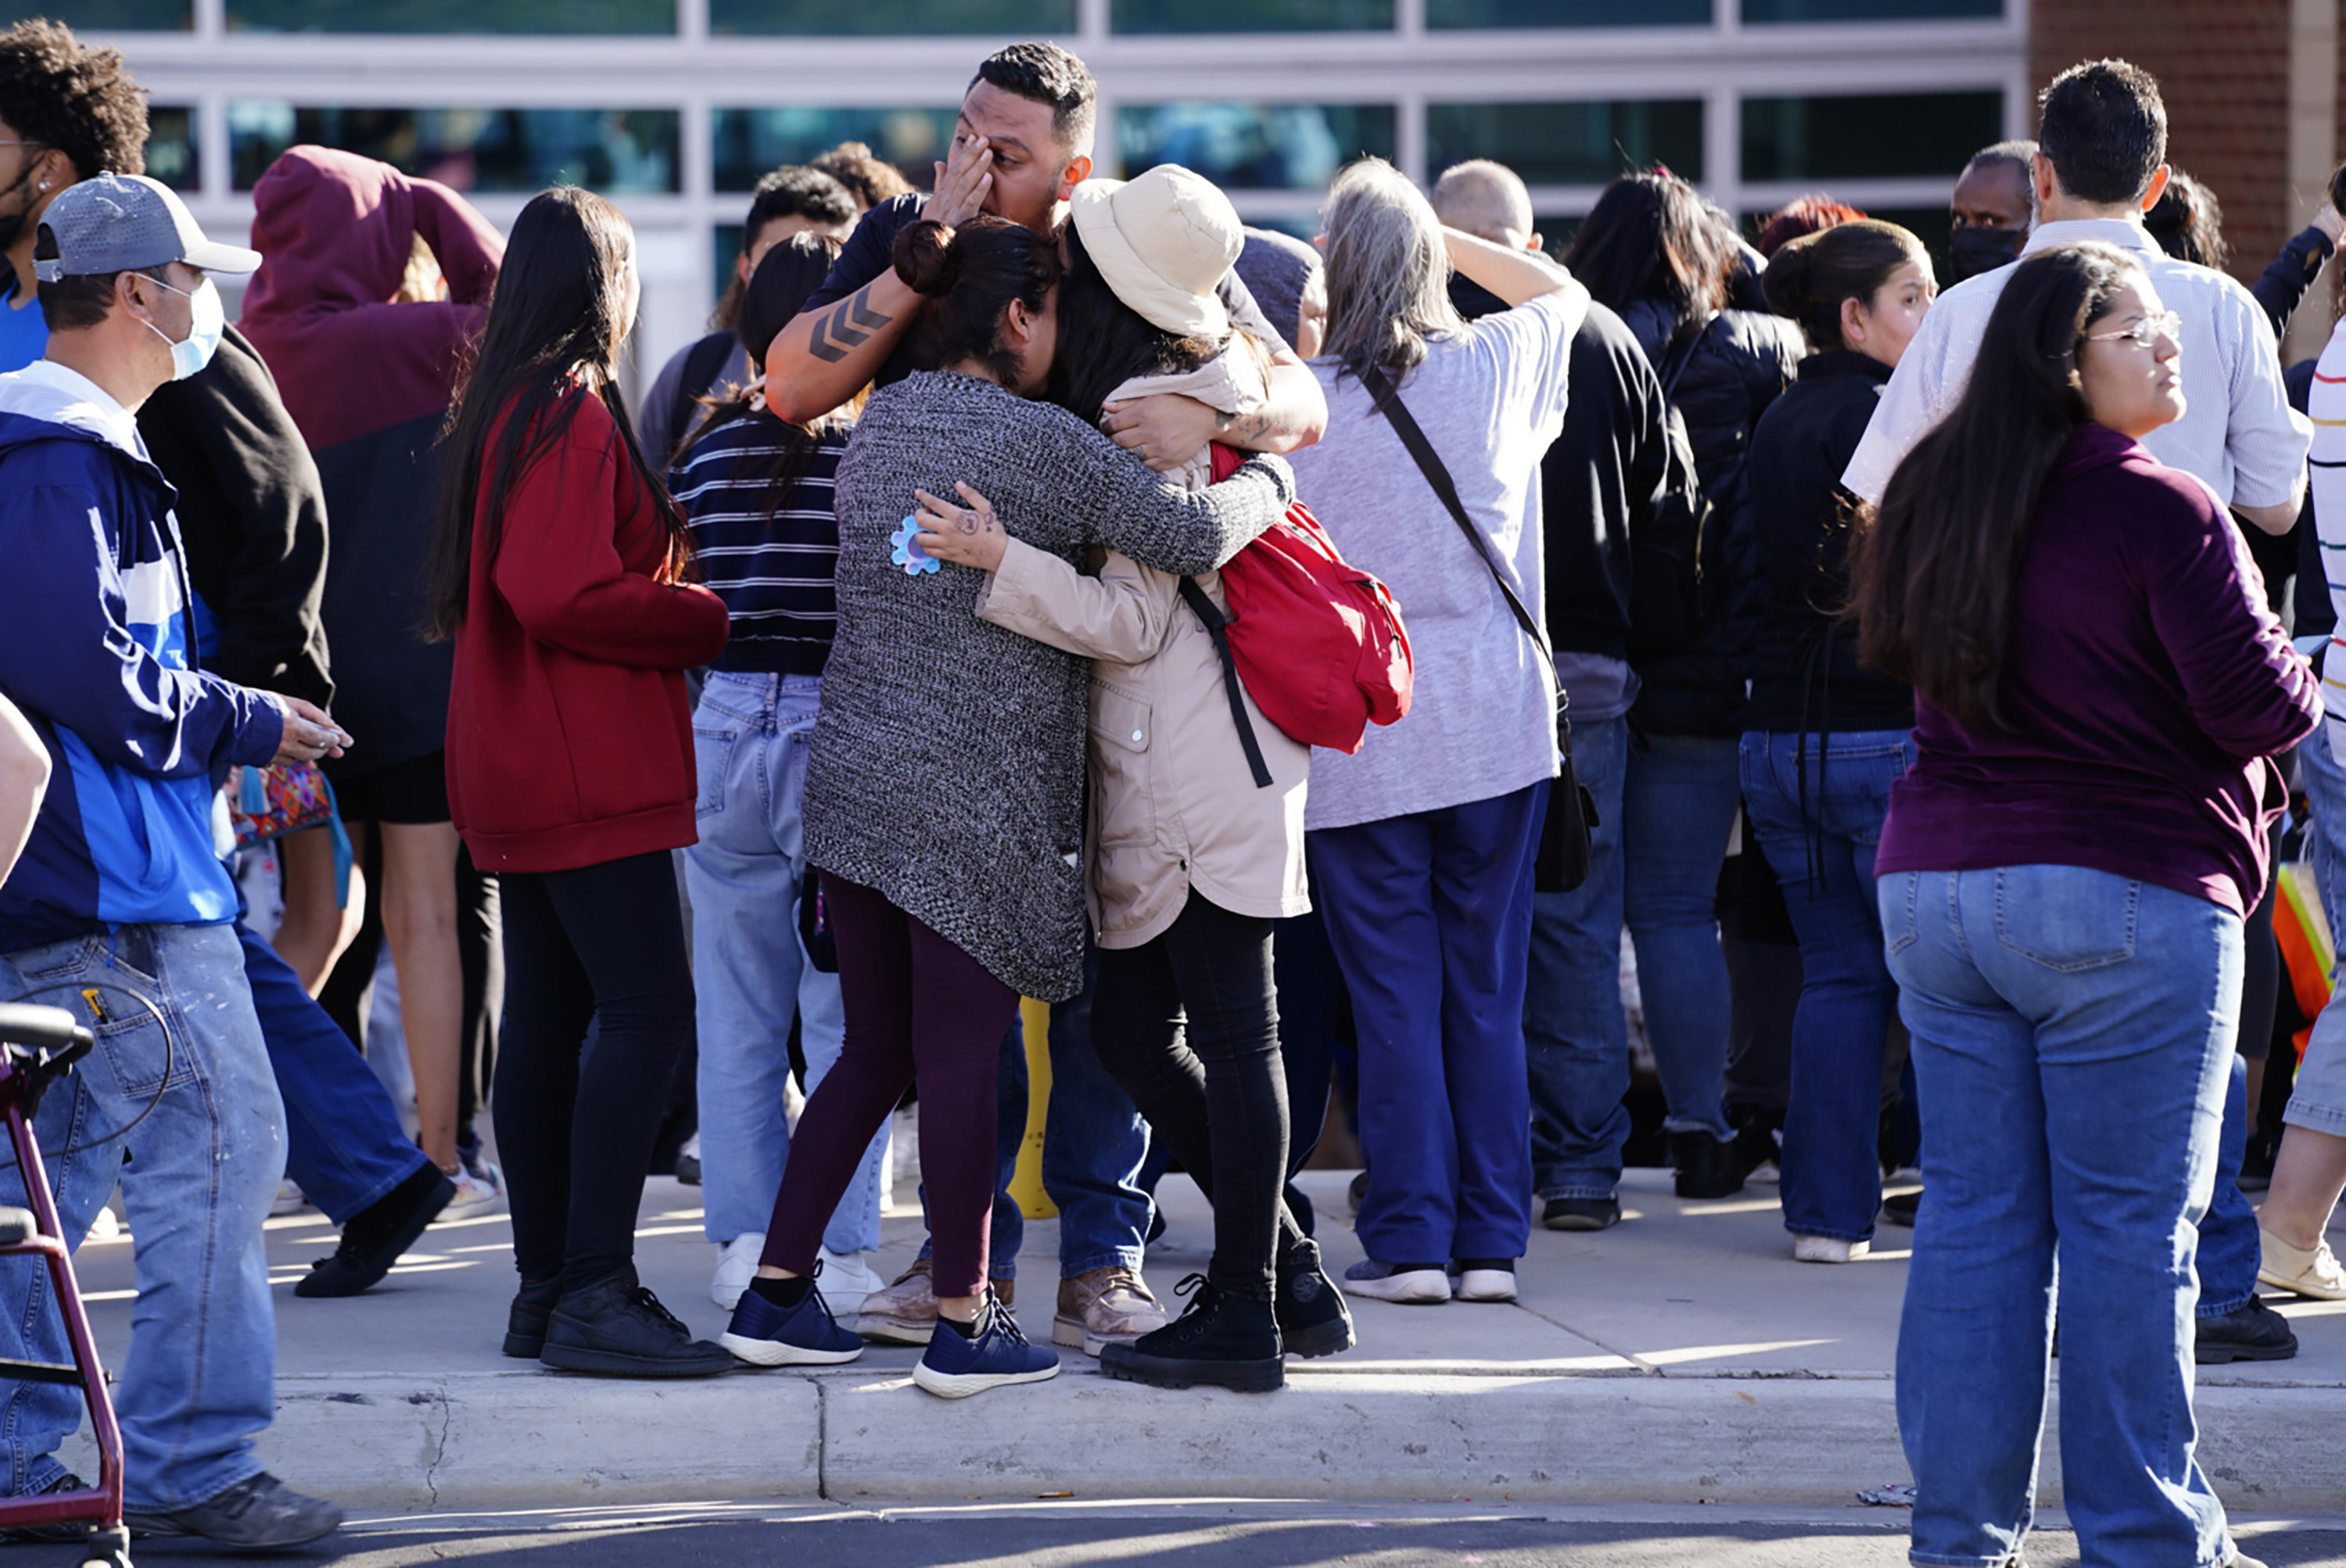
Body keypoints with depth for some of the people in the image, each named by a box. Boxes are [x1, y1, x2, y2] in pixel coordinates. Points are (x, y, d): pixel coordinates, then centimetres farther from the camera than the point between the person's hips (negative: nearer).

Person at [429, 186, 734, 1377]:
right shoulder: (572, 413, -13)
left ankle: (547, 1290, 11)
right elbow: (566, 595, -21)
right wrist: (713, 619, -11)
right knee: (646, 1009, -13)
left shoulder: (503, 406, 17)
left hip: (520, 770, 10)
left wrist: (673, 587, 15)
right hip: (588, 765, -10)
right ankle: (595, 1292, -18)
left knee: (546, 1017, 9)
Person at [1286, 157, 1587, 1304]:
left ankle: (1409, 1239, 0)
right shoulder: (1501, 364, 1)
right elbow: (1566, 291, 23)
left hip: (1358, 740, -2)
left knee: (1394, 993, 3)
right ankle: (1491, 1241, 7)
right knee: (1488, 988, 8)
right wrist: (1439, 236, 18)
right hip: (1497, 725, 2)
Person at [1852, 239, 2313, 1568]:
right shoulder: (2163, 513, -15)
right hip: (2124, 901, -6)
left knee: (1975, 1217, 9)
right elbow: (2258, 708, -13)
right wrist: (2311, 683, 9)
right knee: (2131, 1231, 0)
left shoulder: (1932, 498, 8)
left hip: (1935, 890, 7)